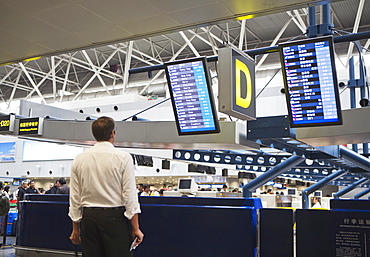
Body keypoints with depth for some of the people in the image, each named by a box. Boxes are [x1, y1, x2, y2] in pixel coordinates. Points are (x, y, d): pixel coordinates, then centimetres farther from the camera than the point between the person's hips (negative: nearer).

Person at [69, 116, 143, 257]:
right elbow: (130, 195, -8)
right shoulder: (123, 157, -6)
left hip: (88, 217, 4)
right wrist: (135, 228, -3)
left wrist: (75, 229, 15)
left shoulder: (79, 159, 4)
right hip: (115, 218, -4)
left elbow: (75, 197, 7)